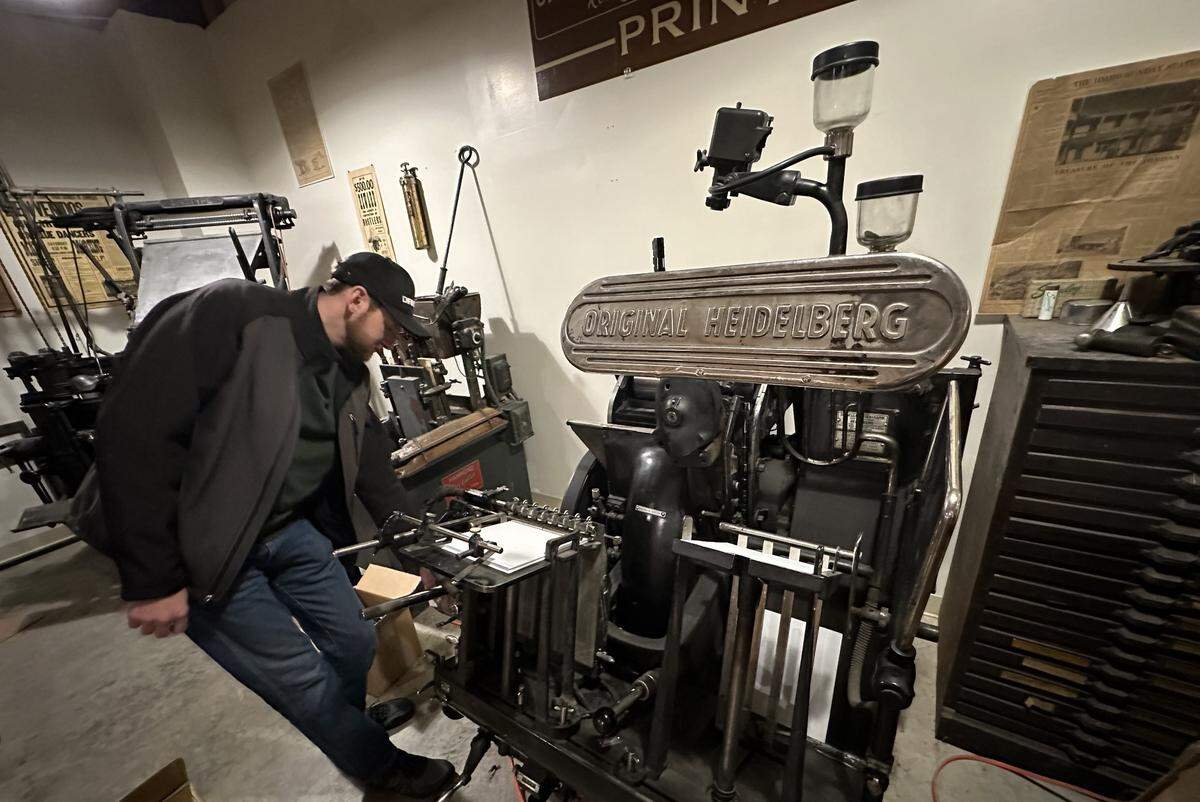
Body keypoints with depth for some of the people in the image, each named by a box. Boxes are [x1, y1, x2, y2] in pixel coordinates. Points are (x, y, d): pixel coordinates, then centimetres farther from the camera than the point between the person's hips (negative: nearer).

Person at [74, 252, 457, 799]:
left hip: (289, 529, 7)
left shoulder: (348, 374, 1)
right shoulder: (232, 314, -22)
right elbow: (135, 432, -24)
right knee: (303, 677, 1)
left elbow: (369, 467, 7)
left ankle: (342, 743, 43)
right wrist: (153, 580, -21)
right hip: (203, 546, -6)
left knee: (355, 644, 13)